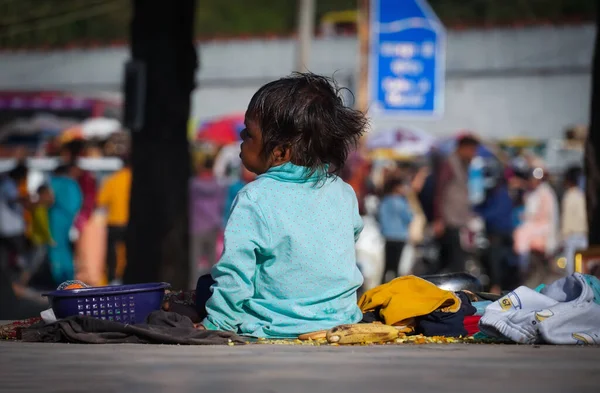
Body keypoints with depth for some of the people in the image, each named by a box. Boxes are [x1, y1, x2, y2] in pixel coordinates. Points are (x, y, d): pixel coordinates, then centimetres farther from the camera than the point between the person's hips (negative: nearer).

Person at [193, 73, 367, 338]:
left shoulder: (254, 200, -18)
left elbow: (234, 275, -17)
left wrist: (215, 324, -3)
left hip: (276, 328, -5)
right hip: (342, 316, 5)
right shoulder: (343, 193, -1)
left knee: (205, 284, 16)